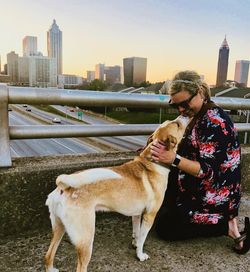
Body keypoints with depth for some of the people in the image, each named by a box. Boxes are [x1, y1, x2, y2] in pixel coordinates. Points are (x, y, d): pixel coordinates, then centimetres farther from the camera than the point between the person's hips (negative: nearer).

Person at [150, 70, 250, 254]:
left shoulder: (213, 121, -25)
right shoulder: (201, 116, 3)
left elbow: (208, 171, -27)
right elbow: (191, 152, 11)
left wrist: (174, 159, -39)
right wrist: (165, 148, -2)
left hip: (214, 196, -9)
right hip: (205, 189, 9)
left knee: (164, 228, -2)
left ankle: (228, 226, -1)